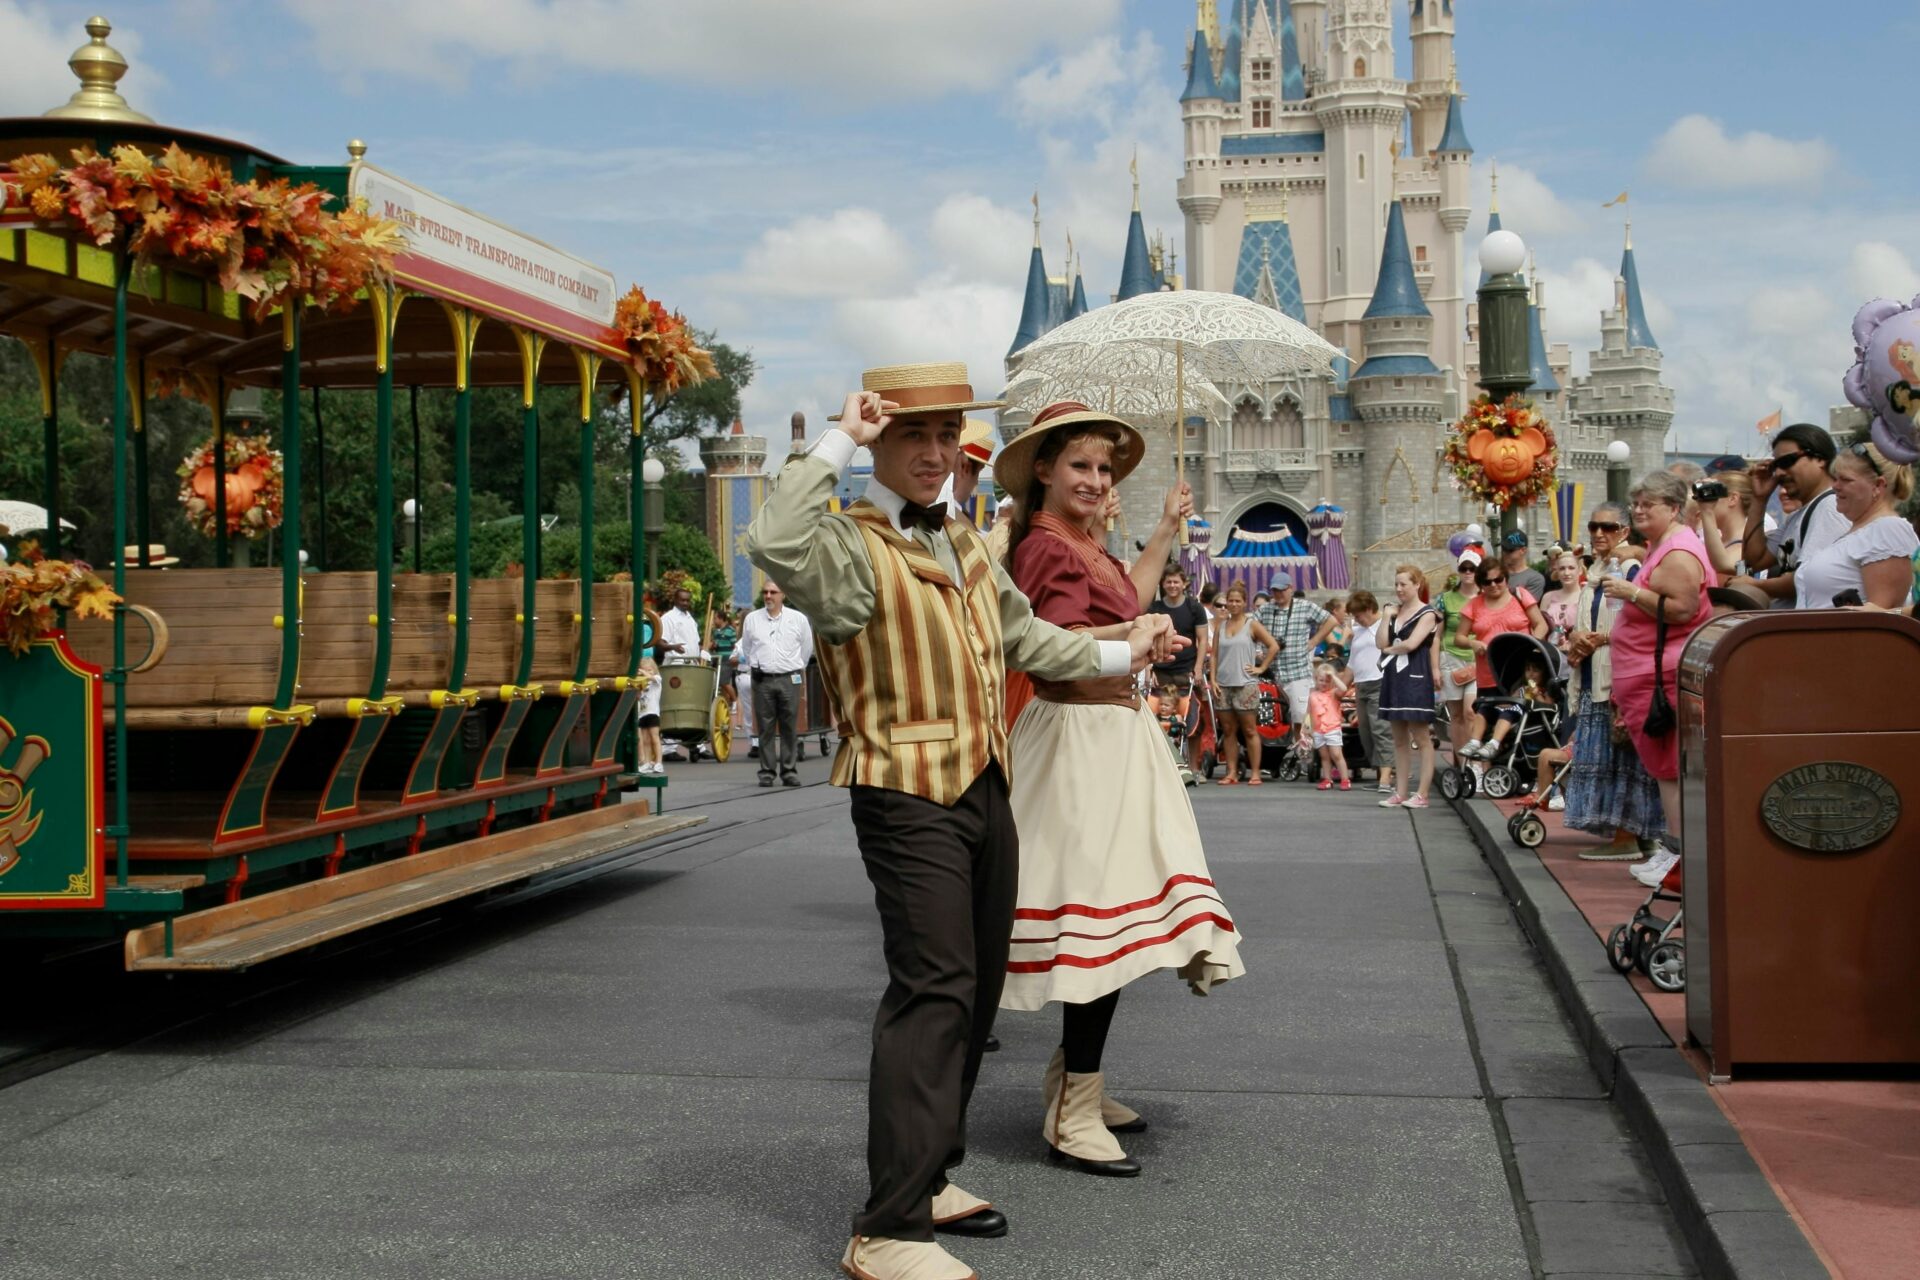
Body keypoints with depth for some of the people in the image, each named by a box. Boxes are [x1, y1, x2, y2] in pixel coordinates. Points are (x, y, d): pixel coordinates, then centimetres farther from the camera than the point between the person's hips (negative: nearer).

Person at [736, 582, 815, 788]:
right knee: (765, 728, 1)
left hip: (790, 679, -1)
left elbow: (807, 648, 13)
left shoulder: (798, 619, 2)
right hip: (762, 680, 1)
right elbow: (746, 649, 17)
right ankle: (766, 772, 6)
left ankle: (789, 771, 6)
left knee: (789, 728, 1)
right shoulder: (752, 619, 5)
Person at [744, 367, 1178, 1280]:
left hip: (984, 789, 9)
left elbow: (1020, 636, 33)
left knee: (975, 991, 13)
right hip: (907, 795, -9)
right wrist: (839, 443, -23)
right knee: (934, 991, -15)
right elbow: (775, 546, -33)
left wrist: (1117, 656, 39)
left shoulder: (965, 545, 19)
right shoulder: (852, 545, -10)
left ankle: (925, 1178, 27)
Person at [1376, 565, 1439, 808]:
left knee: (1421, 739, -4)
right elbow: (1380, 641, 3)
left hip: (1415, 678, -7)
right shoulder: (1394, 612, 15)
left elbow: (1411, 643, -16)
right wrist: (1387, 616, -1)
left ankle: (1421, 794, -5)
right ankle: (1400, 793, 13)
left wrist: (1390, 649, -2)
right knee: (1400, 740, 10)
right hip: (1394, 677, 7)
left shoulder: (1427, 614, -4)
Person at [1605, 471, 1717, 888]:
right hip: (1649, 675, 11)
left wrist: (1633, 593, -21)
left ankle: (1681, 856, -7)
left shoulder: (1678, 553, -14)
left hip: (1662, 677, -11)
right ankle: (1674, 849, 17)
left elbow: (1682, 609, -24)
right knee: (1667, 766, 12)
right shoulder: (1661, 546, 20)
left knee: (1669, 767, -8)